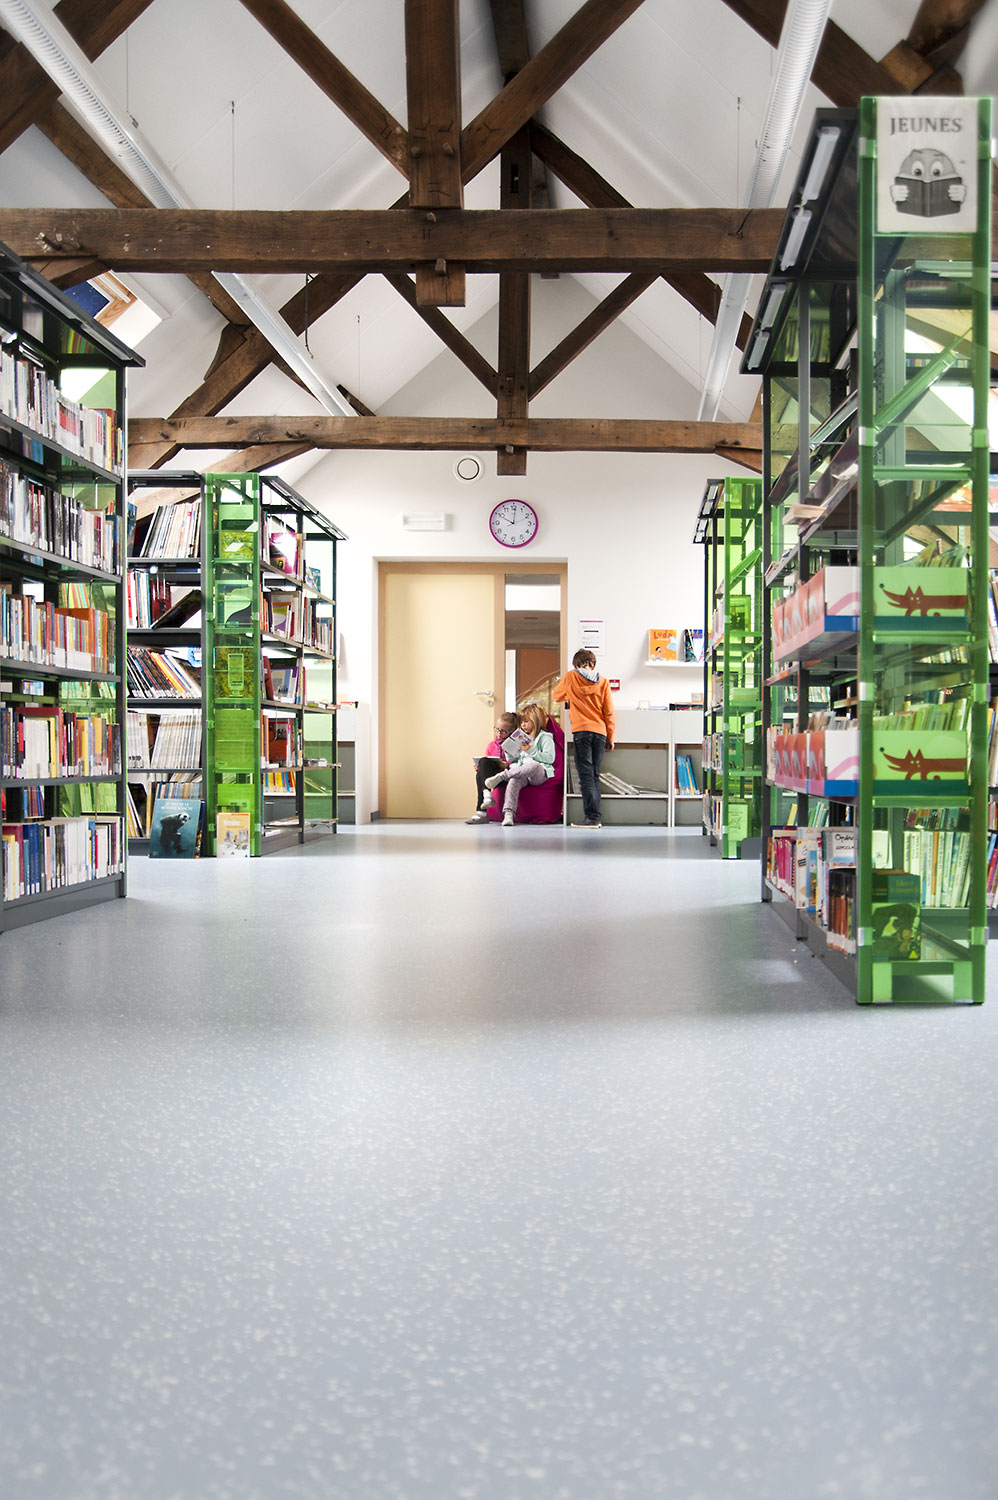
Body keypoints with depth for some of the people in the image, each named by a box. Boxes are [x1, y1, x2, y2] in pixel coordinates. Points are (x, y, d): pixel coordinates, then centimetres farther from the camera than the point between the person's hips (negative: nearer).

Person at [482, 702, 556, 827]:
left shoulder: (545, 737, 10)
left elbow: (550, 758, -5)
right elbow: (514, 759, 32)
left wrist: (531, 750, -10)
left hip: (540, 773, -4)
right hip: (521, 773, 4)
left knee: (533, 766, -43)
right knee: (513, 781, -34)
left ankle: (502, 776, -37)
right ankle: (508, 814, -50)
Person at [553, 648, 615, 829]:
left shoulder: (570, 677, 4)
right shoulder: (603, 681, 8)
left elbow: (556, 696, 19)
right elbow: (609, 712, 8)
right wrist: (610, 737, 13)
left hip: (581, 731, -3)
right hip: (600, 732, 3)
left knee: (586, 775, -7)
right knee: (594, 775, 9)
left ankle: (592, 817, -16)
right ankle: (594, 818, 7)